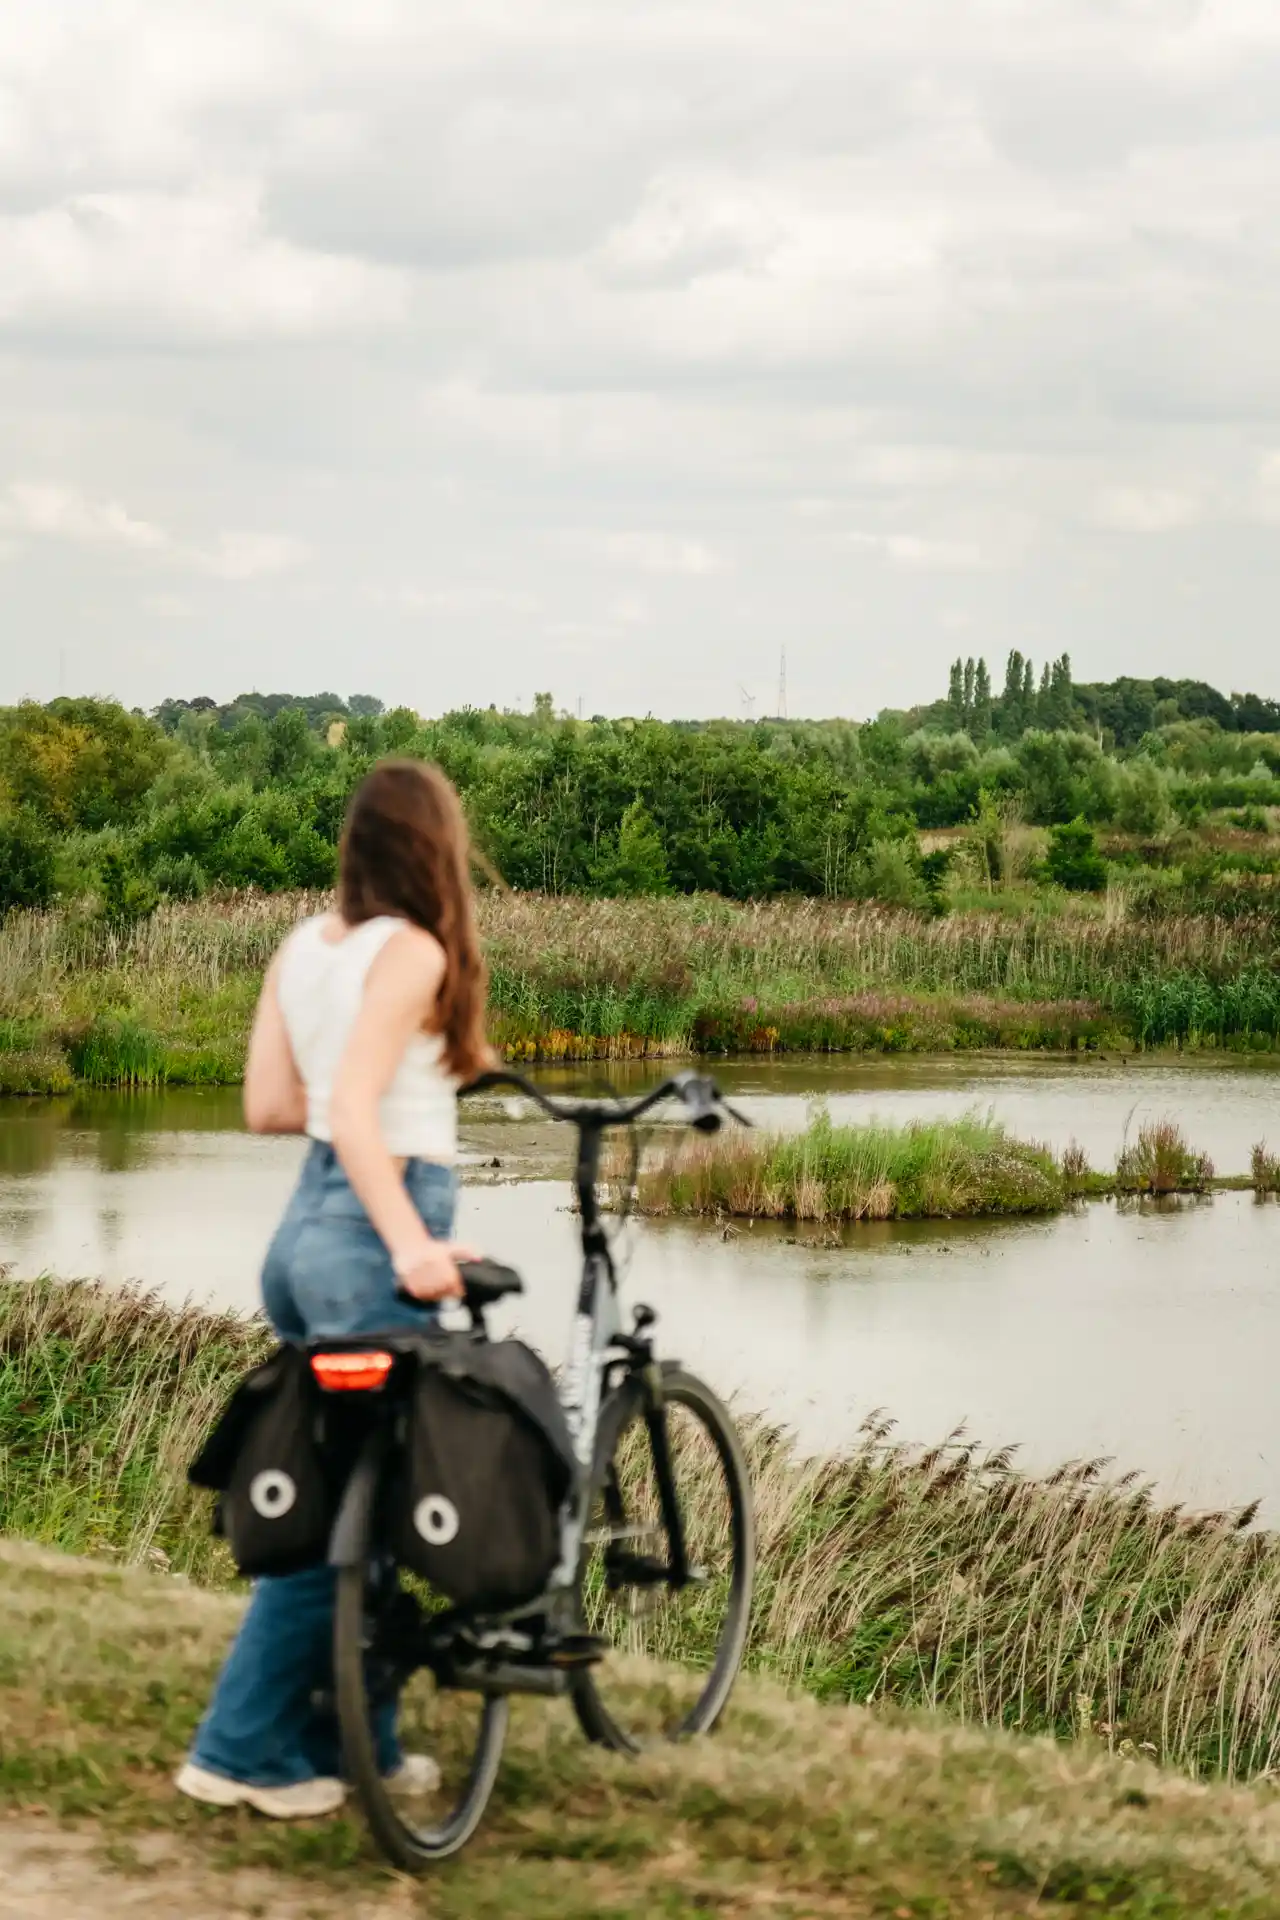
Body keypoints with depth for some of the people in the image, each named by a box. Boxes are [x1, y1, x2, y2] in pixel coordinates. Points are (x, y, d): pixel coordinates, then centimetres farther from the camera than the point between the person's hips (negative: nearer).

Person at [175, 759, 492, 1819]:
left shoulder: (303, 947, 9)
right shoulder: (411, 952, -13)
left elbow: (269, 1105, 9)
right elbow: (353, 1113, -22)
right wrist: (411, 1243, -30)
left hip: (308, 1225, 8)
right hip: (373, 1232, -8)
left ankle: (354, 1739, 20)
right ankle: (241, 1749, 3)